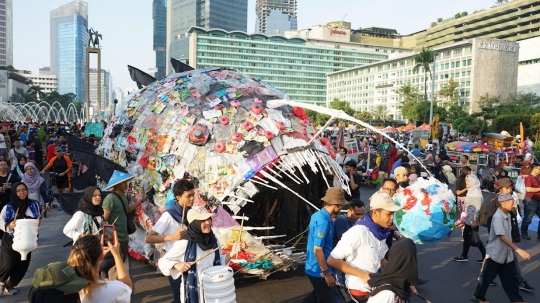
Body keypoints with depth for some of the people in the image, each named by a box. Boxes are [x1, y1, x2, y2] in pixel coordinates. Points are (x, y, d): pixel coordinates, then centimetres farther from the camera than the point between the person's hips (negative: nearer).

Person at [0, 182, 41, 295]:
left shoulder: (33, 205, -2)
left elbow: (37, 220, 9)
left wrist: (38, 222, -13)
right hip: (10, 241, -3)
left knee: (23, 265, 8)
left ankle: (10, 284, 32)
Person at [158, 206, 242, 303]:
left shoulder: (213, 240, -4)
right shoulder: (184, 243, -19)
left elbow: (219, 263, 6)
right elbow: (162, 261, -11)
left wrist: (231, 253, -9)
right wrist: (176, 265, -29)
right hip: (193, 291, -4)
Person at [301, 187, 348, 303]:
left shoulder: (318, 215, 3)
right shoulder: (323, 221, -26)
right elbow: (317, 250, -27)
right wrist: (327, 273, -21)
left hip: (314, 267, 9)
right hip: (319, 270, -9)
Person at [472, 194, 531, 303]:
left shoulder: (507, 216, 4)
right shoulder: (498, 217, -23)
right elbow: (502, 237, -30)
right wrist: (518, 250, -35)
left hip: (507, 254, 8)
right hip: (495, 254, -8)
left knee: (512, 277, 14)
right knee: (487, 277, 7)